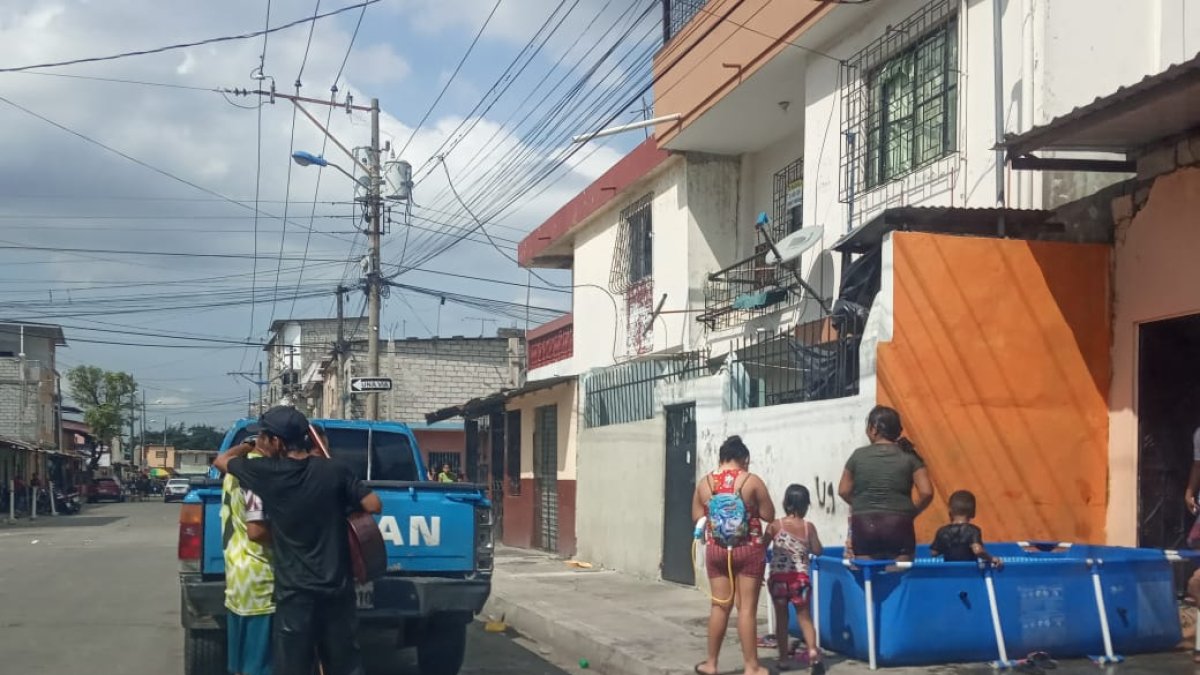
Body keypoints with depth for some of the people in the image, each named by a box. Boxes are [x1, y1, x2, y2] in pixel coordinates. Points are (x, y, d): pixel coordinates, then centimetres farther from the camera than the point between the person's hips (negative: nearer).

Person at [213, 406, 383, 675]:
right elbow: (374, 505, -2)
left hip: (295, 590, -3)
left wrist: (249, 446, 26)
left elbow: (221, 460, 8)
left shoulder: (265, 473, -9)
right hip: (336, 586, 3)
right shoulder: (335, 471, -5)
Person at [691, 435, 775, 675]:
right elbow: (769, 515, -5)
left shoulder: (705, 483, 0)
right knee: (747, 608, 1)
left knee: (720, 606, 12)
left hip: (717, 551, 3)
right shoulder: (752, 481, -9)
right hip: (749, 551, -3)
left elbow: (697, 518, 7)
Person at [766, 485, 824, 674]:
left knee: (781, 617, 11)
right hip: (800, 578, 0)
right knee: (804, 617, 6)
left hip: (777, 577, 0)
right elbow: (818, 551, 4)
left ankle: (784, 657, 15)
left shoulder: (775, 526, -3)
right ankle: (812, 650, -15)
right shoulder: (809, 527, -1)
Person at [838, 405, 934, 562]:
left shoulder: (859, 455, 1)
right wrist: (912, 513, 9)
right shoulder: (909, 456, 0)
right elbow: (926, 493, -6)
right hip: (898, 525, 0)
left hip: (864, 525, 0)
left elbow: (843, 491, 7)